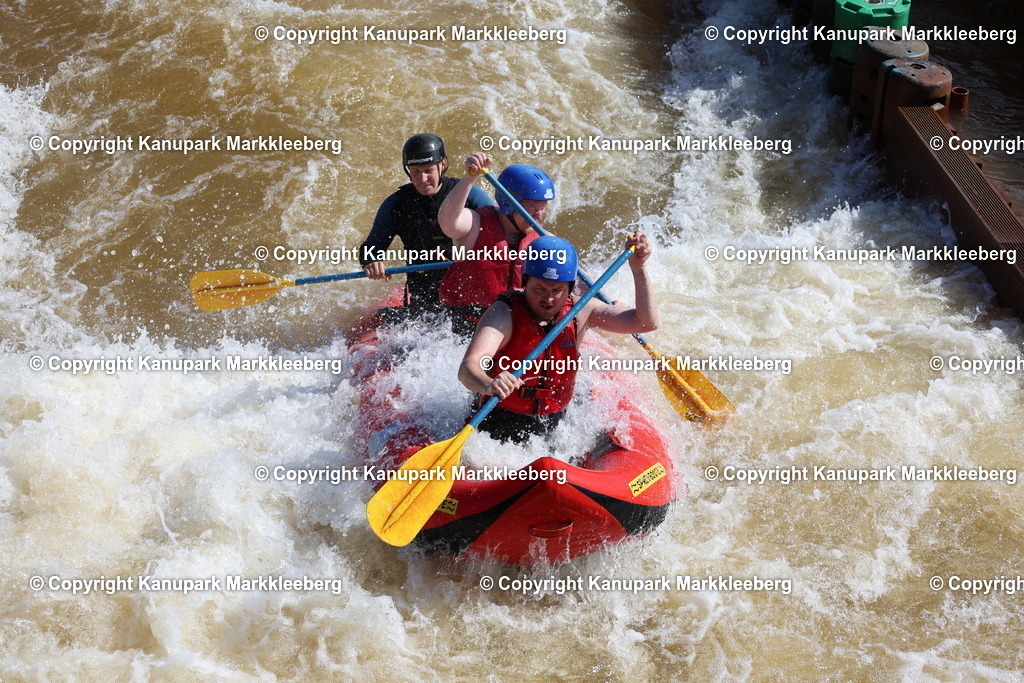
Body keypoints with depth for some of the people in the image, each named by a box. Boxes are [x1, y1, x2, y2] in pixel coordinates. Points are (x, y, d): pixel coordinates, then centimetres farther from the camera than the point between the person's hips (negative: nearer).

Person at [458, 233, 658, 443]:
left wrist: (639, 269, -15)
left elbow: (646, 322, -3)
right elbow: (468, 368, -28)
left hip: (555, 427, 4)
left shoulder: (579, 312, -1)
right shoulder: (504, 314, -14)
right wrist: (489, 385, -52)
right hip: (501, 428, -4)